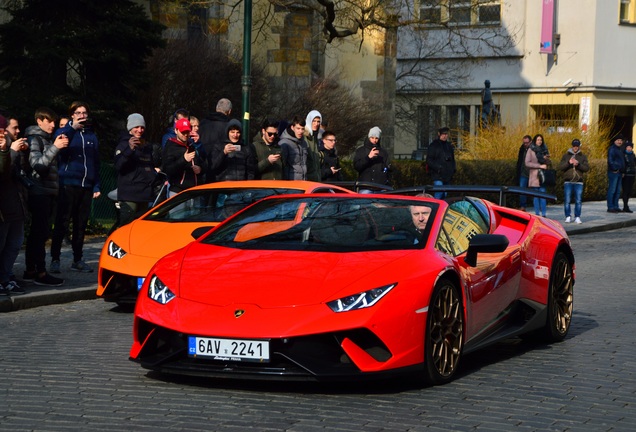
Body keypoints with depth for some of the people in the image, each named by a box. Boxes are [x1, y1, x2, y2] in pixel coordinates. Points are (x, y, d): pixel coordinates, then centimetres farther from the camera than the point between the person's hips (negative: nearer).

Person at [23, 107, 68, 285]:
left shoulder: (49, 138, 20)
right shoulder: (34, 139, -7)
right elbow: (37, 164, -20)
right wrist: (55, 147, -25)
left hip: (50, 192, 9)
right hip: (39, 192, -9)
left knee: (37, 232, 10)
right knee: (40, 233, -11)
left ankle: (30, 270, 13)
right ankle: (41, 273, -13)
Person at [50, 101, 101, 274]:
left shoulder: (91, 136, 16)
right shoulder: (64, 132, 3)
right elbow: (60, 149, -18)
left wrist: (96, 186, 12)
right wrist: (72, 128, -27)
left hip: (86, 186, 4)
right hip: (68, 184, -4)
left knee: (81, 224, 8)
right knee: (62, 224, -6)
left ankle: (78, 260, 16)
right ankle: (55, 258, -2)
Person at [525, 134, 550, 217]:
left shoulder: (544, 150, 12)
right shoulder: (531, 150, 1)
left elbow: (548, 163, 19)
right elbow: (527, 163, -8)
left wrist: (547, 159, -5)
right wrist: (540, 166, -13)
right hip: (534, 176, -3)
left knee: (543, 195, -3)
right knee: (536, 196, -1)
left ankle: (543, 214, -3)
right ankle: (537, 214, 3)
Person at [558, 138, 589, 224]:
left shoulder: (583, 157, 10)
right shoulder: (566, 156, 9)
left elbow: (587, 168, 0)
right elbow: (560, 167, 0)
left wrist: (578, 164, -15)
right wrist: (568, 163, -15)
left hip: (578, 182, 0)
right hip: (568, 181, 0)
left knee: (578, 201, 0)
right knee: (567, 200, -2)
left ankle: (577, 217, 8)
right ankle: (568, 217, 7)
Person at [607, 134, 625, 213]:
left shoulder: (619, 150, 21)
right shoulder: (612, 149, -9)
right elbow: (610, 160, -18)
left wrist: (622, 171, 17)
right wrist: (615, 169, -18)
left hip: (619, 173, 10)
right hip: (613, 172, -10)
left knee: (618, 191, 11)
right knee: (612, 190, -9)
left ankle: (615, 207, 16)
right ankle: (610, 207, -9)